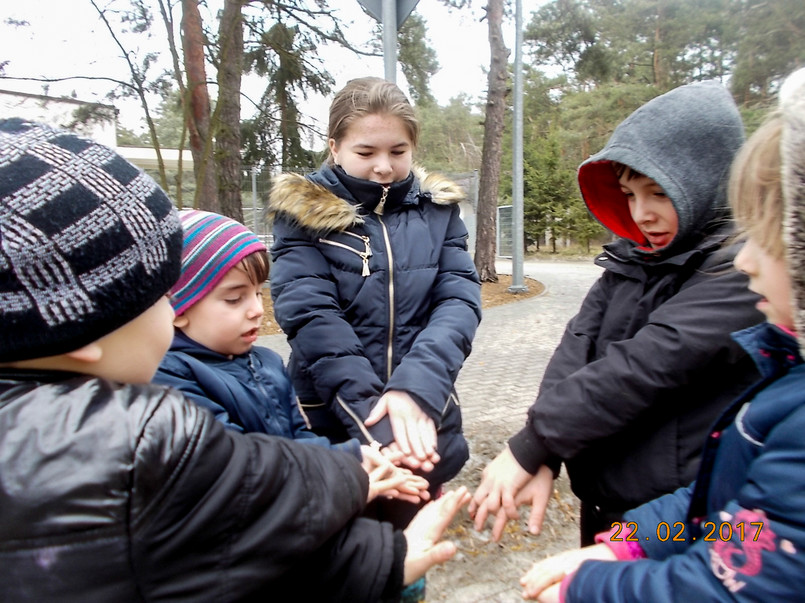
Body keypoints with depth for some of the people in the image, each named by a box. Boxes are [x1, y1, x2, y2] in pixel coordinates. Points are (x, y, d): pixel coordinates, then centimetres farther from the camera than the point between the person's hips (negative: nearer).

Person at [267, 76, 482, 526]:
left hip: (423, 420, 3)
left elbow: (460, 299, -7)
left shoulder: (438, 209, 4)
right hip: (333, 423, -2)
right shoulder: (303, 212, -4)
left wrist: (416, 388, -24)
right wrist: (371, 412, -25)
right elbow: (310, 316, -15)